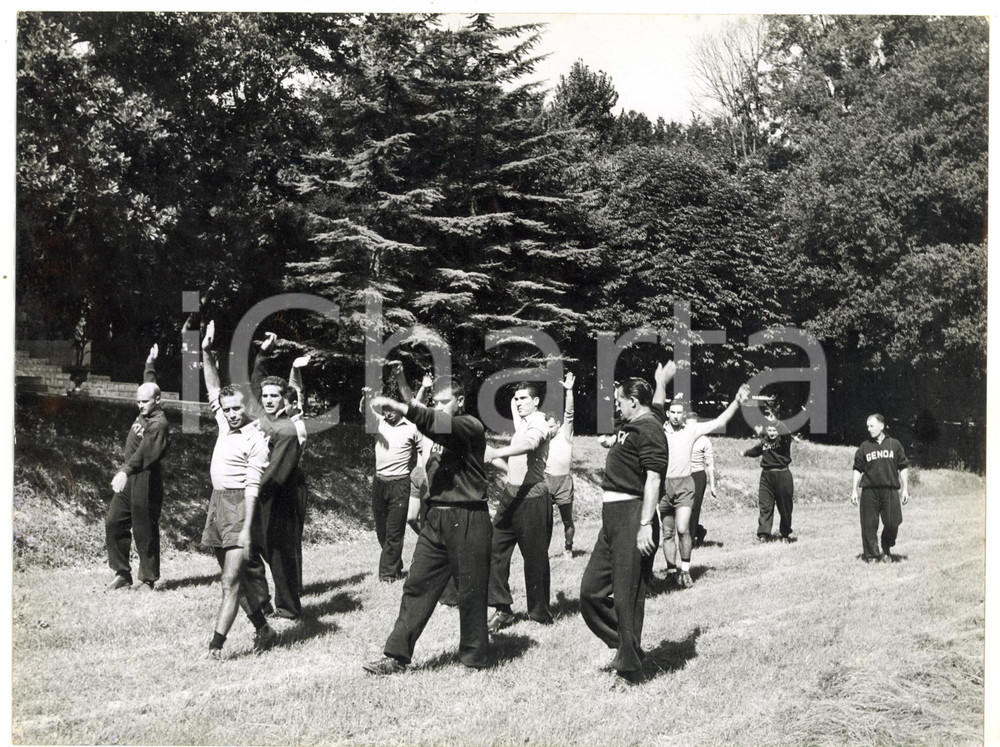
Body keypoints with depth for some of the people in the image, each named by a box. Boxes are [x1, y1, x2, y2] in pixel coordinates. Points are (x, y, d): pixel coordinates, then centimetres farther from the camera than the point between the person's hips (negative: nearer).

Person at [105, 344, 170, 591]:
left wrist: (126, 471, -39)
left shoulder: (159, 424, -16)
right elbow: (148, 384, 32)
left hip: (145, 480, -9)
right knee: (114, 523, 7)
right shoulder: (145, 413, 11)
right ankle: (122, 574, 15)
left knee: (144, 531, -2)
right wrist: (150, 364, 39)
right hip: (128, 478, 9)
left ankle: (147, 579, 7)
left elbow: (145, 451, -29)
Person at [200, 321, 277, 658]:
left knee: (231, 580, -10)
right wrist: (206, 353, 10)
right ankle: (264, 629, 23)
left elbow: (252, 487, -16)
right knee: (234, 576, 12)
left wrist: (246, 529, -22)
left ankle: (216, 645, -13)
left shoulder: (256, 440, -11)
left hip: (238, 505, -8)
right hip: (217, 503, 8)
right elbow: (214, 389, 19)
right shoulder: (225, 424, 10)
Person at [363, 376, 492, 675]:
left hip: (468, 519, -7)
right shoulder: (439, 430, 18)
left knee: (471, 592, 2)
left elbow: (441, 423, -24)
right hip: (435, 518, 7)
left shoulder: (471, 426, -8)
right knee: (417, 585, 4)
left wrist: (400, 407, -34)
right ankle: (396, 655, 7)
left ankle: (473, 656, 16)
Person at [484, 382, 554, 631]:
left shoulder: (538, 423, -8)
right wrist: (493, 460, 15)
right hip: (511, 493, 8)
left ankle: (540, 613, 12)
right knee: (495, 550, -2)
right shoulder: (521, 425, 20)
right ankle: (502, 609, 3)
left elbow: (528, 444, -33)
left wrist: (496, 453, -44)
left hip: (532, 496, -8)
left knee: (535, 557, 1)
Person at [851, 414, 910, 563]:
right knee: (869, 524, -2)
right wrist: (854, 490, 6)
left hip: (890, 490, 0)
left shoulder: (894, 444, 8)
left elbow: (903, 468, 11)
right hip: (869, 491, 0)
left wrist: (905, 489, 6)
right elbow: (858, 470, 11)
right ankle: (871, 554, 8)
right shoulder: (864, 447, 9)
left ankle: (886, 550, 19)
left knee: (893, 523, -5)